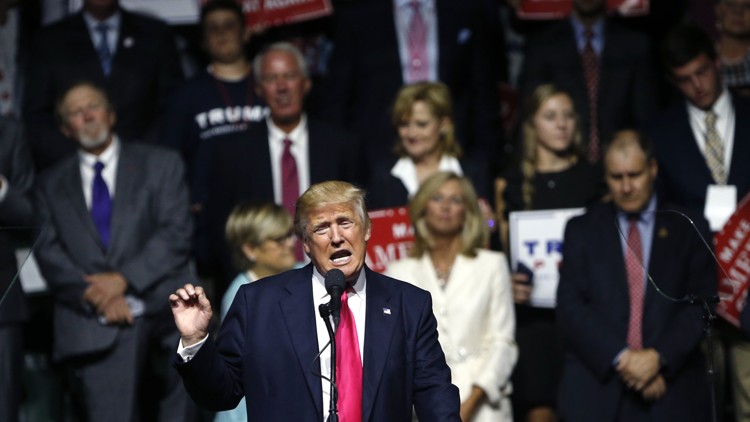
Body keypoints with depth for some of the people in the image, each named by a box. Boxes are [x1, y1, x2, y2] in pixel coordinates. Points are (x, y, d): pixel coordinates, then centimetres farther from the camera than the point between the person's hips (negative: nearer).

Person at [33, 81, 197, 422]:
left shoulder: (161, 164, 12)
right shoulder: (51, 185, 16)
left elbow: (176, 234, 1)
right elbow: (49, 254, 6)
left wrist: (124, 278, -11)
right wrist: (94, 295, -10)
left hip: (161, 316, 0)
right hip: (92, 327, 0)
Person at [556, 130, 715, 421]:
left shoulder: (687, 229, 10)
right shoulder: (582, 229, 11)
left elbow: (701, 304, 2)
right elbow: (570, 306, 1)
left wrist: (659, 358, -11)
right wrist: (621, 358, -11)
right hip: (596, 391, 0)